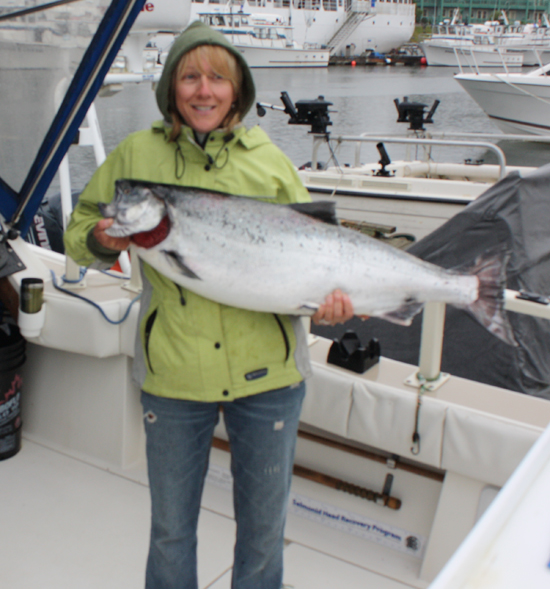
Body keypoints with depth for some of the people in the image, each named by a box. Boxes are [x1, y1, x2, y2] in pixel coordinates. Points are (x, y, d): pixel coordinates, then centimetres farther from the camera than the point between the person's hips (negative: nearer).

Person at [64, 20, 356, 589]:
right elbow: (77, 229, 9)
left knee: (264, 527, 16)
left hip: (267, 373, 0)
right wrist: (102, 239, -14)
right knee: (170, 528, 16)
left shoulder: (268, 159, 2)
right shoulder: (136, 154, 2)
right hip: (172, 374, 0)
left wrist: (325, 295, -15)